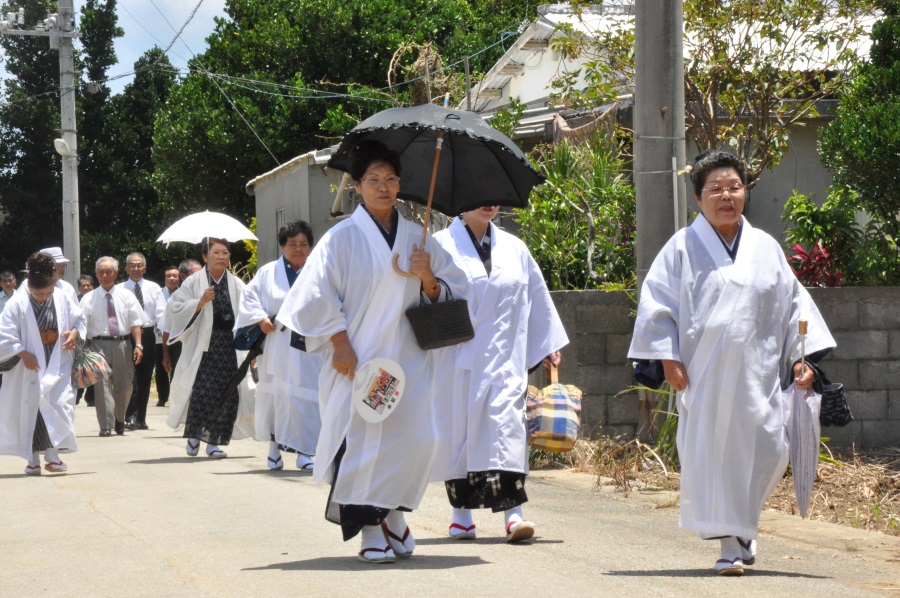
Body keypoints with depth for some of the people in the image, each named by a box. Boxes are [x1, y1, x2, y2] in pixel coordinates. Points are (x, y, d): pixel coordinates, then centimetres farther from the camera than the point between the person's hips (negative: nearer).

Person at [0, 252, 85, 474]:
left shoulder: (63, 299, -2)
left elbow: (79, 319, 11)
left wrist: (75, 332, -11)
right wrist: (23, 353, -20)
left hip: (58, 366, 2)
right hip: (30, 368, -2)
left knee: (59, 406, -10)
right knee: (30, 410, 1)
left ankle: (53, 455, -4)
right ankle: (33, 460, 11)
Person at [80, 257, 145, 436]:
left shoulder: (126, 296, 8)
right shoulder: (89, 299, 3)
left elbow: (135, 322, 4)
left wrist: (138, 345, -6)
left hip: (123, 343, 2)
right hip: (100, 344, -2)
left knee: (124, 386, 10)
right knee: (102, 385, -10)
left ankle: (119, 421, 32)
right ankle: (106, 426, -8)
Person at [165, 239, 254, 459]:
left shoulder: (237, 285, 9)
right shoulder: (194, 283, 3)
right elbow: (176, 308, -2)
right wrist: (201, 301, -15)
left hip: (229, 346, 2)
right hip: (203, 346, -2)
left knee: (227, 394, -2)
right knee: (202, 391, -13)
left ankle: (214, 441, 9)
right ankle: (194, 435, 8)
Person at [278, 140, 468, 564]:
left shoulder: (418, 239, 11)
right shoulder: (342, 239, 0)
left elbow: (452, 292, 14)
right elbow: (318, 297, -2)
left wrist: (428, 279, -7)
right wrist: (341, 346, -9)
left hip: (410, 360, 3)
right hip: (359, 360, -3)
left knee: (417, 436, -6)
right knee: (363, 437, -9)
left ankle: (392, 512, 16)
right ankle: (370, 530, -1)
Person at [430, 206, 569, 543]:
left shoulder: (514, 249, 13)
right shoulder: (442, 246, 2)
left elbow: (537, 298, 19)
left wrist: (549, 346, 19)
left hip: (503, 358, 2)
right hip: (456, 360, -1)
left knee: (505, 425, -12)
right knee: (457, 430, 3)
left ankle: (512, 512, -19)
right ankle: (461, 514, 15)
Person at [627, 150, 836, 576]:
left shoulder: (765, 248, 12)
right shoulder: (682, 248, 3)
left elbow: (793, 303, 15)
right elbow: (657, 303, 2)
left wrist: (801, 357, 5)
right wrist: (669, 358, -7)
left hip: (757, 374, 3)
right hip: (704, 375, -2)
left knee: (769, 451, -2)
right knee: (713, 455, -4)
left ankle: (743, 522, 25)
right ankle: (730, 544, 4)